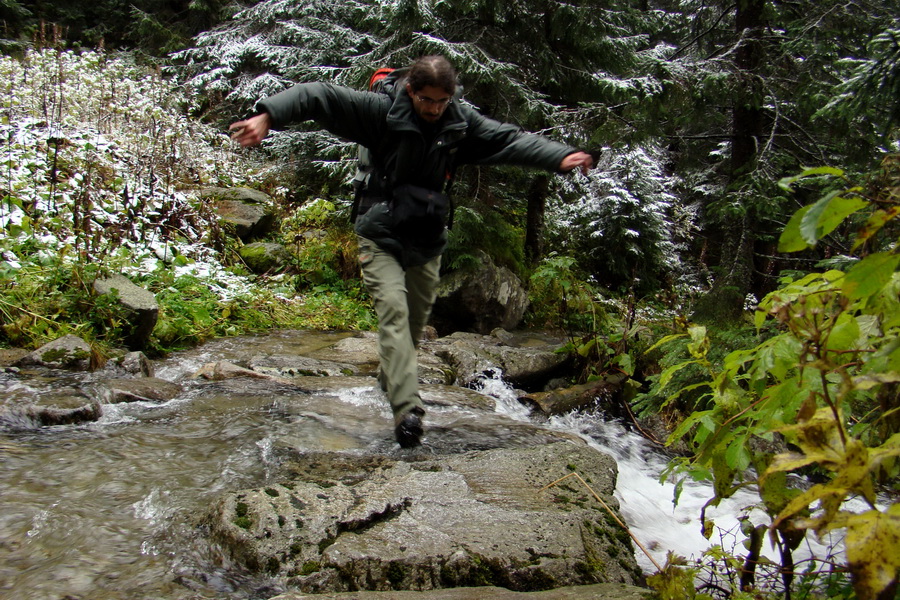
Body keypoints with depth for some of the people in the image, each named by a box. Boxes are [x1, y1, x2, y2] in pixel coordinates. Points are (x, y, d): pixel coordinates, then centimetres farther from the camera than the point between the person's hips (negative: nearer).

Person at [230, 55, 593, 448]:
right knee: (393, 308, -19)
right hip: (381, 233, -4)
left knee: (417, 316, 12)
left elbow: (511, 139, -3)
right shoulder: (381, 110, -15)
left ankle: (390, 379, 37)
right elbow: (319, 97, -21)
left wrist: (561, 157, -17)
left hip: (427, 238, 5)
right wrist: (269, 115, -36)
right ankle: (407, 409, -26)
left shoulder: (461, 122, -2)